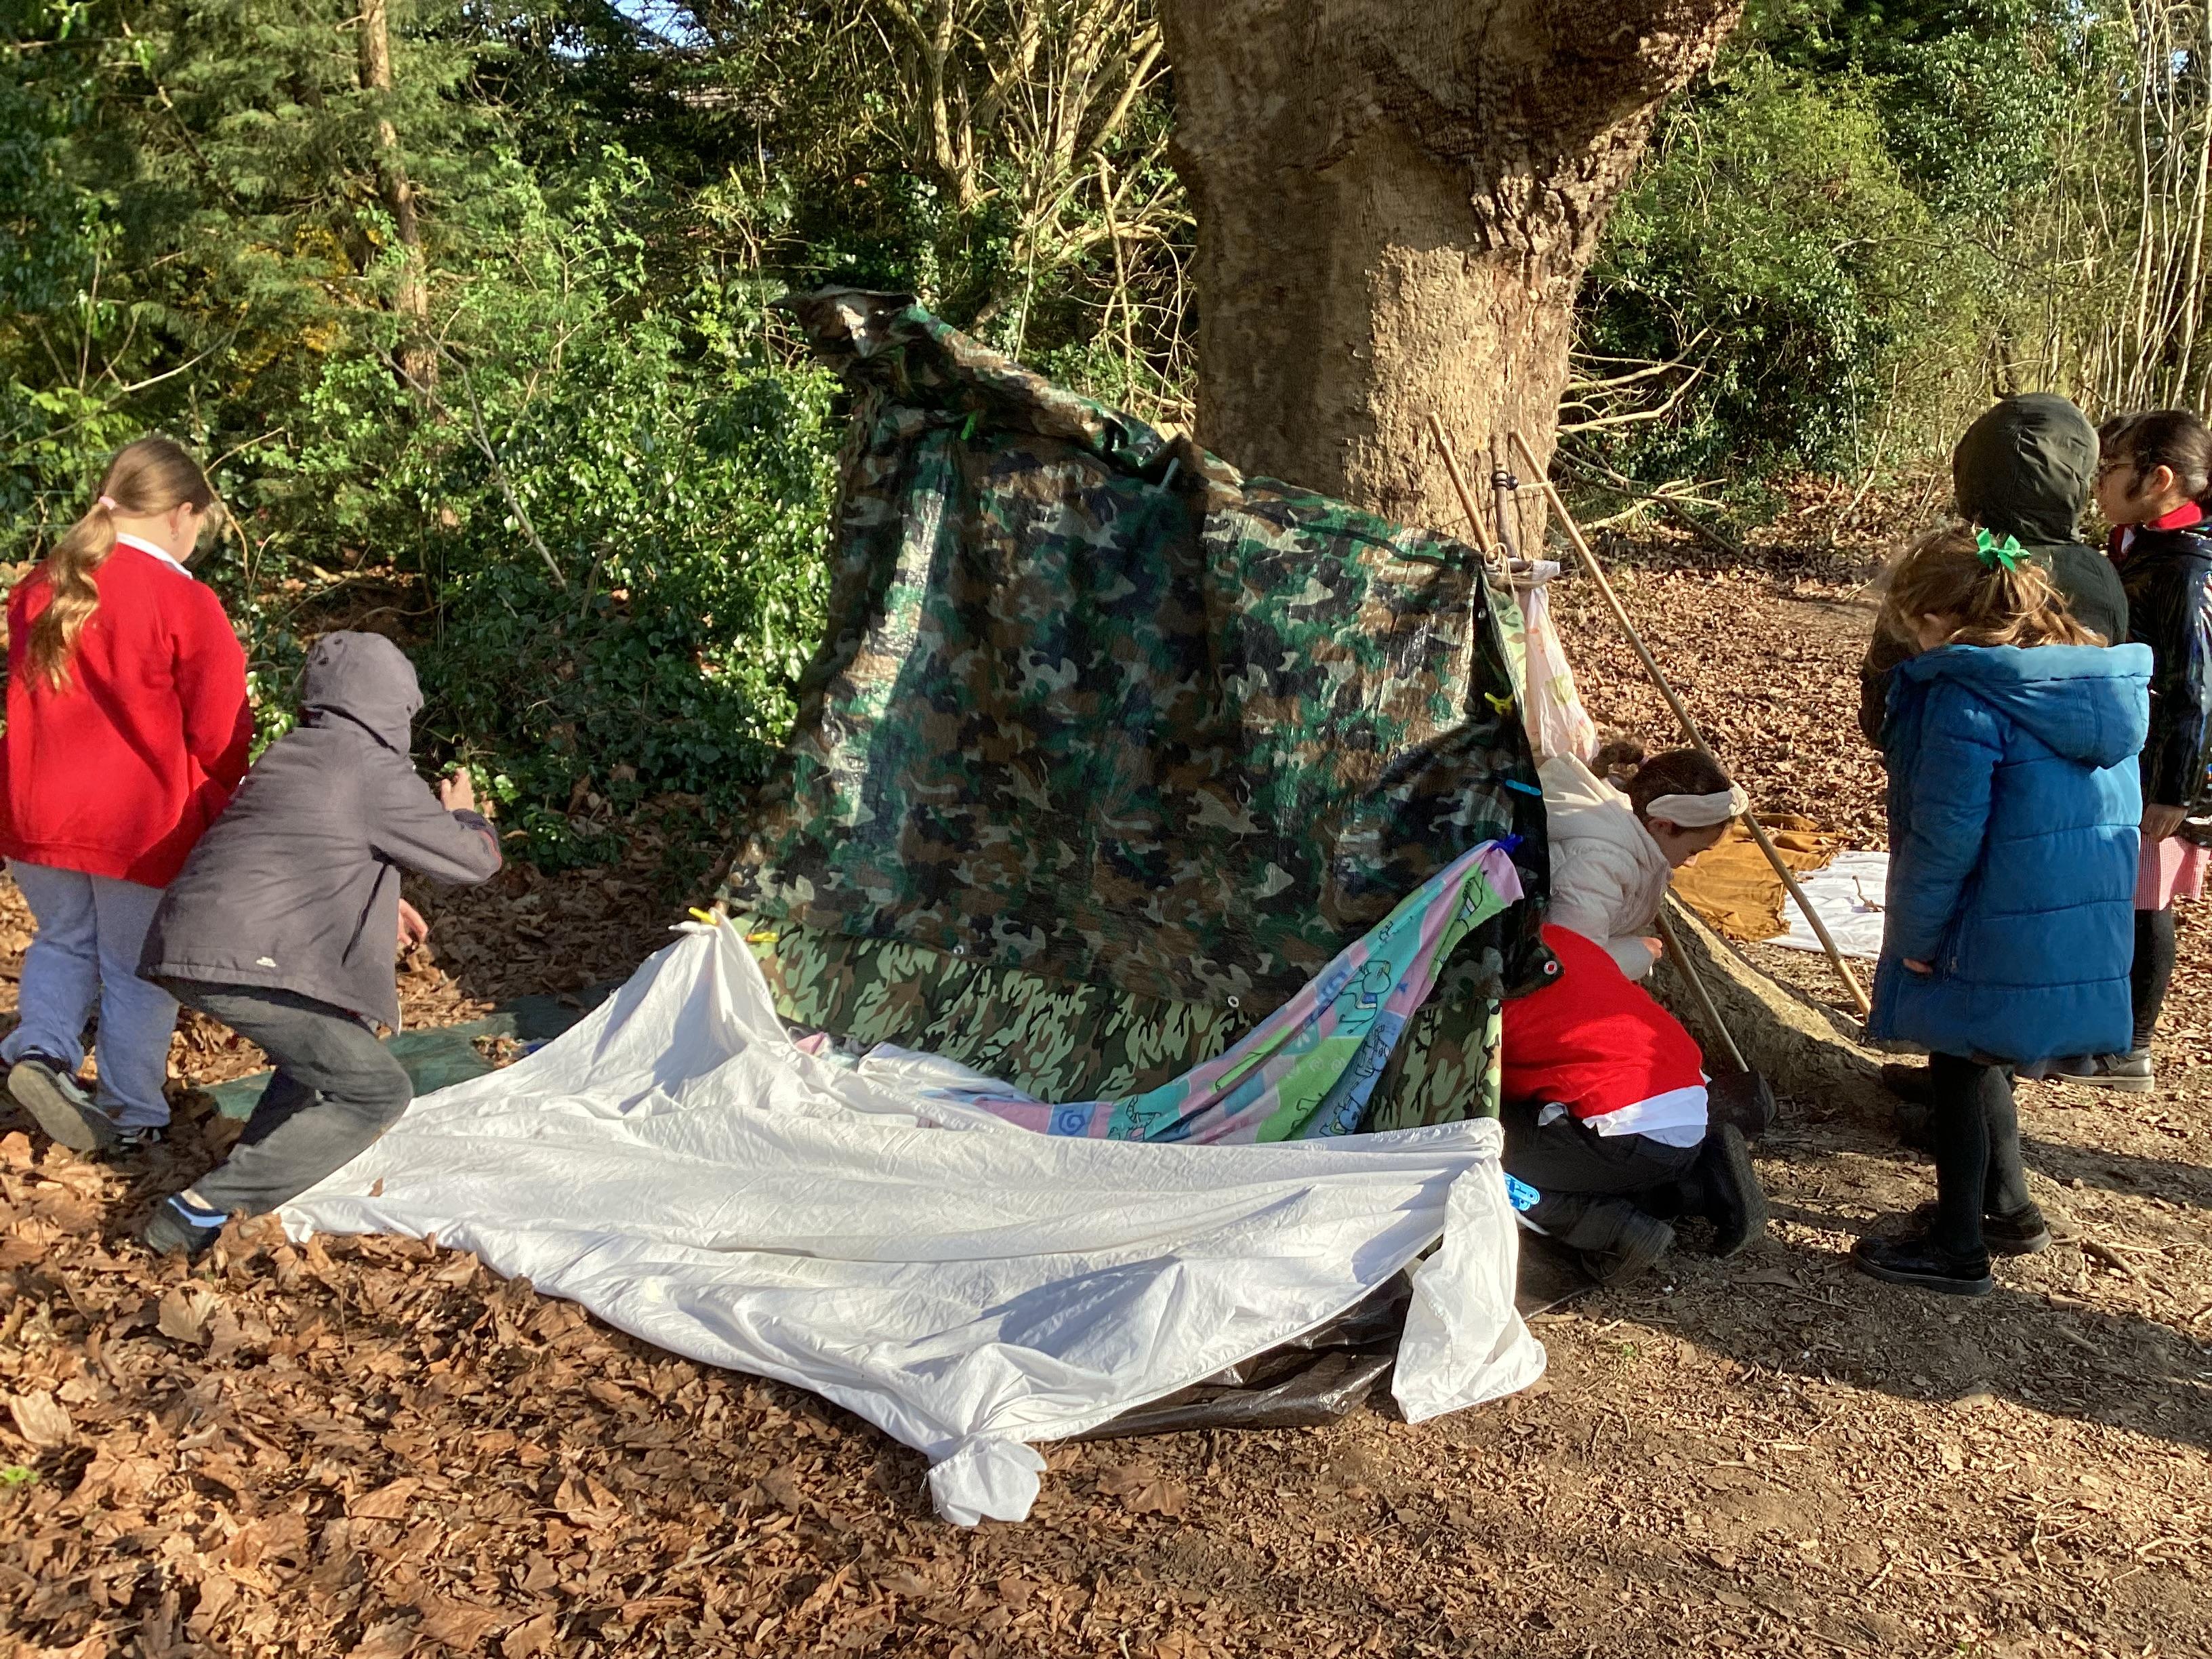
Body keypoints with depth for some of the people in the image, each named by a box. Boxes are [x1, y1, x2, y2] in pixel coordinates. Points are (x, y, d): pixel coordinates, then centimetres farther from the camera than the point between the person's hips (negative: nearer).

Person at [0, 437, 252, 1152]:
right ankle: (130, 1117, 20)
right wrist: (220, 805, 6)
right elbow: (220, 736, -13)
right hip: (144, 826, -5)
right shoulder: (185, 603, -17)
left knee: (65, 940, 26)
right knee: (137, 970, 11)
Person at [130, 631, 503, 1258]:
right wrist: (463, 814, 23)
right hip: (244, 964, -9)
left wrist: (375, 903, 38)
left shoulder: (288, 755, 18)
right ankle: (206, 1213, -8)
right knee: (376, 1092, -4)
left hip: (185, 946, 10)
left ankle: (255, 1173, 24)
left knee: (328, 1046, 28)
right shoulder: (377, 772, -8)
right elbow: (475, 861, 1)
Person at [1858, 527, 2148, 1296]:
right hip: (2088, 934, 8)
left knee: (1961, 1065, 8)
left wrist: (1917, 935, -11)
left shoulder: (1966, 697, -20)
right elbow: (2119, 811, 14)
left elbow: (1946, 836, -22)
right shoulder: (2108, 687, 6)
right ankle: (2009, 1208, 37)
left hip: (1997, 936, -8)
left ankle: (1956, 1248, 20)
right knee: (1978, 1058, 24)